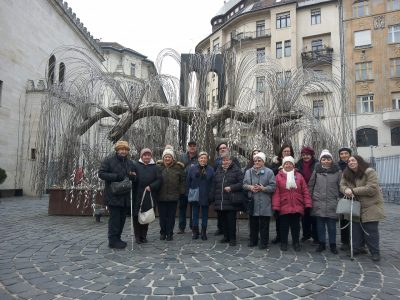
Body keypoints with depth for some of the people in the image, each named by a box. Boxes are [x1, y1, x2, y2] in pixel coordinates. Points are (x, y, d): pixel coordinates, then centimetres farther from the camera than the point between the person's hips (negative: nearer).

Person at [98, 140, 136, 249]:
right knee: (114, 218, -5)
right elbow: (101, 174, -12)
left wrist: (133, 176, -4)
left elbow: (134, 177, 22)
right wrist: (116, 176, -21)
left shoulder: (130, 162, 14)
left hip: (125, 196, 7)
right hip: (113, 195, -7)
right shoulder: (108, 160, -5)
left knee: (122, 219, 12)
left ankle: (117, 238, 25)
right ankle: (113, 241, 5)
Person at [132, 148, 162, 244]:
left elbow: (159, 180, 3)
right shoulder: (135, 165, 6)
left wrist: (151, 187, -8)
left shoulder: (155, 167, 10)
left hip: (149, 197, 2)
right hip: (137, 195, -1)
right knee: (137, 215, 1)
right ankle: (137, 236, 14)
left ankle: (144, 235, 20)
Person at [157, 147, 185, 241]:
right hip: (161, 196, 0)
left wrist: (182, 191, 1)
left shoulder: (178, 167, 1)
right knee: (162, 216, 9)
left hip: (173, 196, 0)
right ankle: (163, 233, 25)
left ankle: (169, 233, 19)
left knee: (171, 216, 6)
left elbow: (182, 180, 6)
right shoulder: (158, 166, -1)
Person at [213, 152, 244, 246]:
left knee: (231, 220, -1)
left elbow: (242, 183, -9)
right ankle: (226, 236, 25)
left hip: (231, 201, -5)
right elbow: (214, 185, 18)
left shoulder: (236, 170, -2)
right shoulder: (218, 170, 15)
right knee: (223, 220, 12)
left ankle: (232, 238, 11)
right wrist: (214, 196, 14)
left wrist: (231, 188, -16)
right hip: (220, 201, 5)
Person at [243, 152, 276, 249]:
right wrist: (250, 187, -10)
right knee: (253, 223, 13)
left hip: (264, 203, -3)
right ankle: (253, 240, 28)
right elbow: (244, 184, 10)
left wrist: (263, 188, -18)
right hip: (252, 202, 3)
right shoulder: (248, 172, 8)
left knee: (264, 224, 4)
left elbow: (273, 186, -6)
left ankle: (264, 242, 17)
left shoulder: (269, 172, -3)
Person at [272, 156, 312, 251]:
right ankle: (283, 243, 23)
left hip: (297, 207, 2)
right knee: (284, 226, 8)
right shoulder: (279, 176, -1)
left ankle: (296, 243, 27)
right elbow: (276, 193, -5)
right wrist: (276, 207, -9)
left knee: (295, 226, 12)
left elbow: (305, 191, 4)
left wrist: (307, 204, -3)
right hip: (284, 207, -1)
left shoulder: (299, 176, 5)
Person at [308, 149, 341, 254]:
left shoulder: (338, 171, 0)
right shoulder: (316, 171, 4)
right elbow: (310, 185, 9)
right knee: (320, 225, 10)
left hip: (332, 203, -1)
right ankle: (321, 243, 23)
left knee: (332, 225, 6)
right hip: (318, 202, 1)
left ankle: (333, 244, 22)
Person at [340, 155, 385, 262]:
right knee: (356, 229, 11)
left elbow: (372, 189, -25)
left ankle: (375, 252, 14)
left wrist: (353, 190, -24)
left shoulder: (369, 172, -17)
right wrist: (346, 190, -25)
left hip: (371, 207, -6)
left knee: (371, 230, 0)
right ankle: (357, 248, 25)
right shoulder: (346, 174, 4)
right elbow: (342, 185, 0)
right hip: (355, 207, 6)